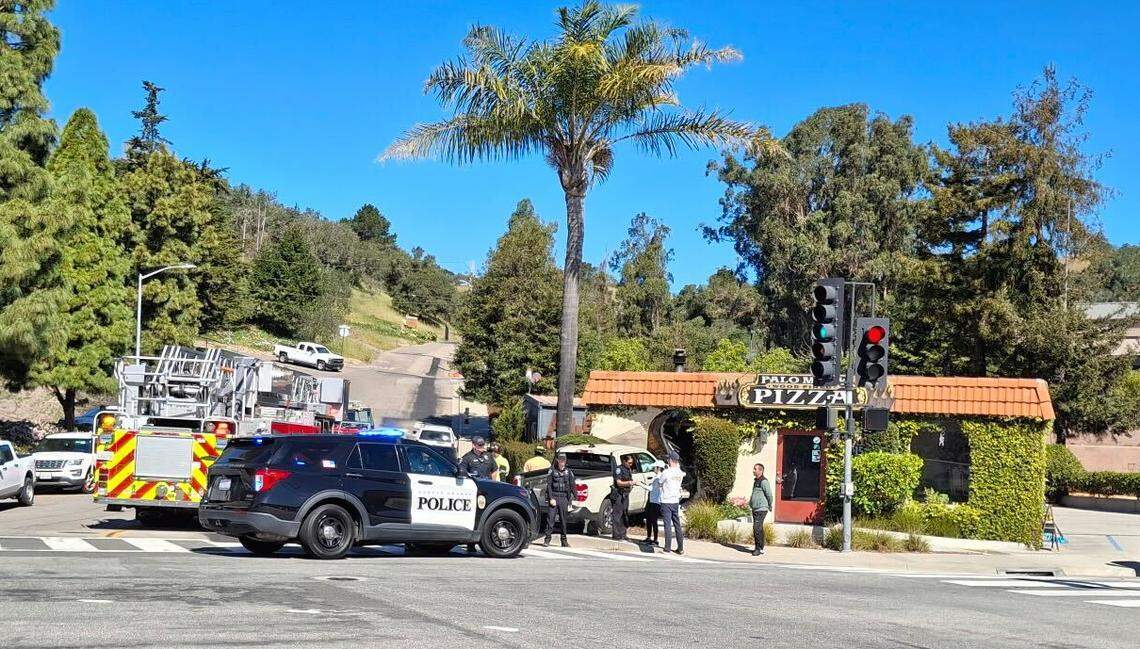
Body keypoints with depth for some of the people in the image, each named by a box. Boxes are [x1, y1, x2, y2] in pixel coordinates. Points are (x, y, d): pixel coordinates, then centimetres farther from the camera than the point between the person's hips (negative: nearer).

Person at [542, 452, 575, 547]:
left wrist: (569, 501, 3)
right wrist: (551, 498, -11)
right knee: (550, 518, -7)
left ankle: (564, 541, 11)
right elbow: (548, 485, -2)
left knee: (563, 520, 5)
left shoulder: (568, 472, 10)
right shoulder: (552, 471, 3)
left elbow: (572, 487, 10)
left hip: (564, 498, 2)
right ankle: (547, 539, -3)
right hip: (553, 497, -2)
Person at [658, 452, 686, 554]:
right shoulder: (680, 473, 2)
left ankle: (668, 547, -3)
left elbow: (660, 482, -2)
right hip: (676, 501, 5)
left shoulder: (666, 472, -14)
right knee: (677, 525, 10)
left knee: (668, 525, -3)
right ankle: (680, 548, 12)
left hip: (666, 501, -5)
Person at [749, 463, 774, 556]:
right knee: (758, 529, 13)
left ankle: (759, 549, -10)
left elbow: (769, 495, -14)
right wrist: (750, 504, 20)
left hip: (761, 509, -9)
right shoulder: (755, 481, 17)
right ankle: (760, 548, 19)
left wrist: (770, 506, -2)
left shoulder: (764, 481, -13)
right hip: (755, 509, 10)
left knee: (757, 528, -14)